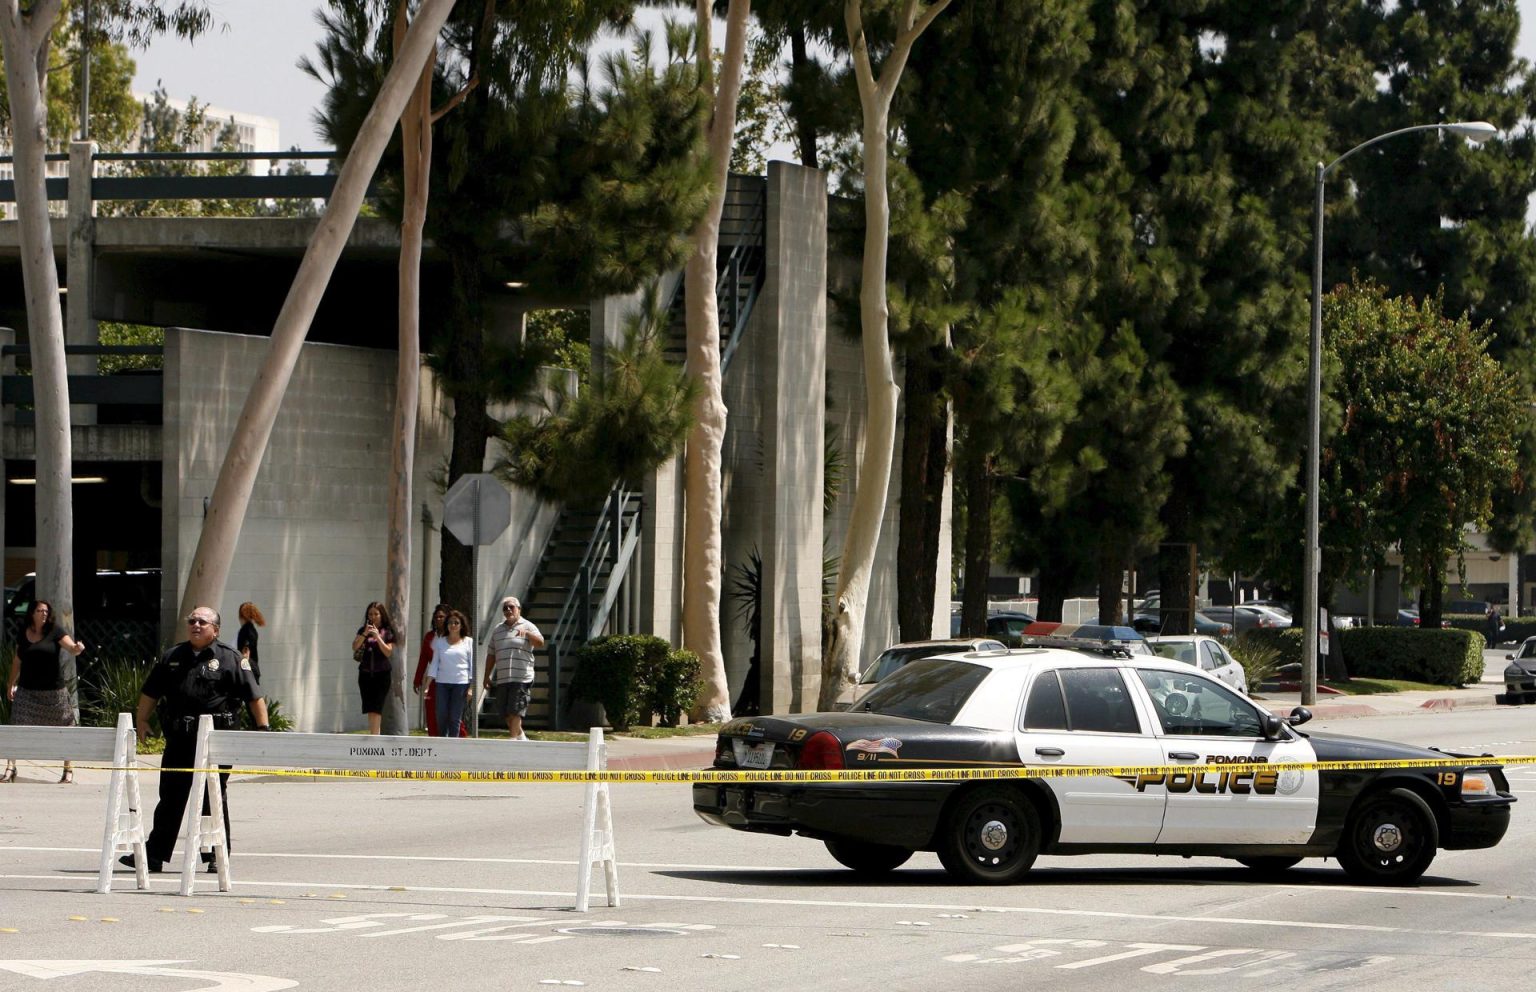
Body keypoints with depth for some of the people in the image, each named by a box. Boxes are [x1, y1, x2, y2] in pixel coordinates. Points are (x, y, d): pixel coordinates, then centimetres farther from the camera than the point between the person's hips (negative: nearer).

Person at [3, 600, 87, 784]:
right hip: (27, 691, 2)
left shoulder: (55, 632, -2)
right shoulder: (23, 634, 8)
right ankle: (10, 769, -6)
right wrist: (11, 684, 22)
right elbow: (17, 661, 18)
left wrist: (77, 648, -36)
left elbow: (72, 649, -13)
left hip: (54, 690, -2)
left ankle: (68, 770, 15)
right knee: (16, 727, -9)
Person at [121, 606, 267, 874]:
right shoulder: (172, 658, 13)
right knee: (170, 797, 7)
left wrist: (262, 727, -9)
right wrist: (142, 721, 10)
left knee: (214, 799, 3)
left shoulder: (230, 659, 0)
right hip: (178, 739, 4)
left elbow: (253, 695, -3)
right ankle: (154, 854, 9)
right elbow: (151, 692, 18)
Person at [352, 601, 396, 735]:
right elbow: (354, 646, -2)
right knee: (369, 708, 7)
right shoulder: (363, 630, 9)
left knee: (376, 707, -12)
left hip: (381, 674, -4)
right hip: (365, 673, 4)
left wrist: (377, 636, -16)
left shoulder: (387, 632, 0)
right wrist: (365, 634, -16)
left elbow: (388, 652, -8)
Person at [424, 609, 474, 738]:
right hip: (442, 683, 2)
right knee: (441, 717, -3)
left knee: (455, 718, -4)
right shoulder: (440, 642, 12)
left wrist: (471, 688, -4)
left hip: (461, 683, -2)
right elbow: (434, 664, 10)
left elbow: (473, 666, 4)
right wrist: (427, 686, 2)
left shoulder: (469, 642, 7)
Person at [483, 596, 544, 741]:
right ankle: (521, 737, 22)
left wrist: (527, 633, -34)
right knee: (507, 715, 7)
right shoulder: (497, 630, 16)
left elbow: (540, 643, -16)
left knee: (515, 712, -13)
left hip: (521, 679, -5)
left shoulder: (527, 626, 1)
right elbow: (491, 655, 19)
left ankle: (514, 739, -14)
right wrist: (487, 677, 16)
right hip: (501, 679, 5)